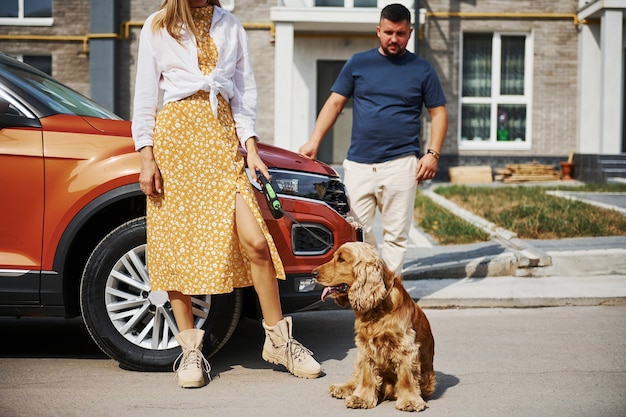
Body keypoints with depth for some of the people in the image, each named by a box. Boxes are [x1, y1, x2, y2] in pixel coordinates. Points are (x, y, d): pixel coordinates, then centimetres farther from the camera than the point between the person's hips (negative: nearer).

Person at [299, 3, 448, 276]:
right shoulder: (357, 64, 9)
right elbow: (335, 103, 9)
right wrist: (314, 141, -2)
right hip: (358, 164, 1)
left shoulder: (422, 70, 7)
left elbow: (439, 113, 8)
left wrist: (433, 154, -5)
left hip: (400, 164, -1)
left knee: (396, 235, 1)